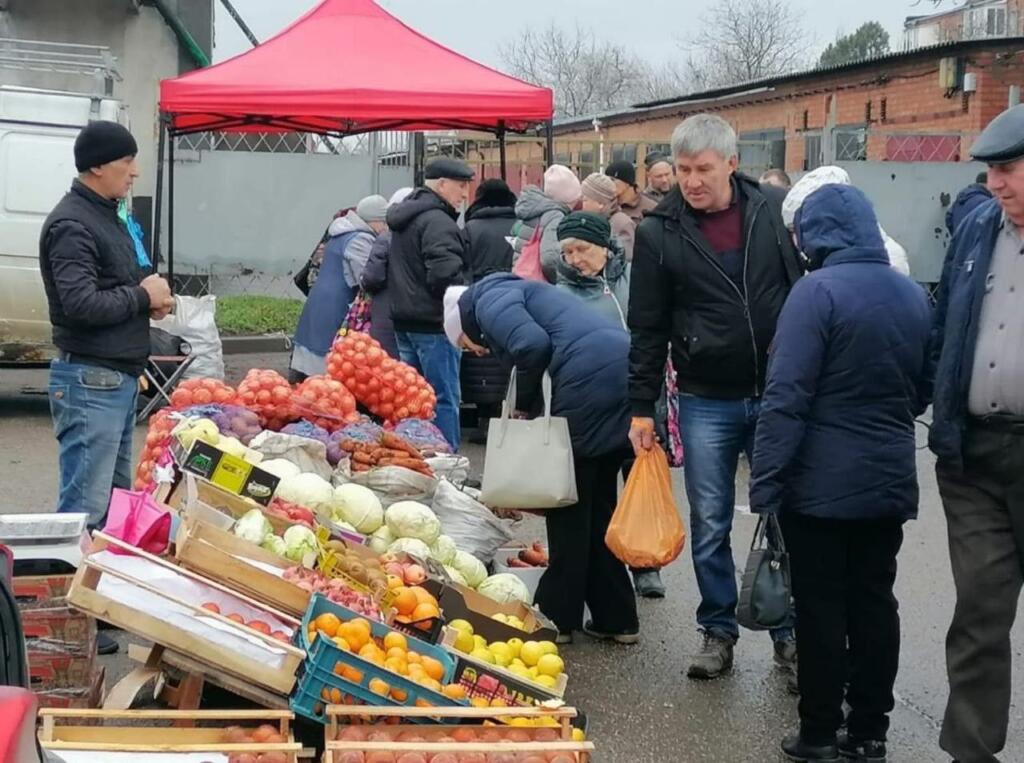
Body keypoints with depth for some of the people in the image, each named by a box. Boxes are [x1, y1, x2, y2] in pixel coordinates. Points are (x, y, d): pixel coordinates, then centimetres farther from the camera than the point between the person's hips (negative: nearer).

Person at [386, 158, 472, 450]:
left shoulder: (403, 219, 18)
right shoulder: (438, 222, -15)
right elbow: (446, 275, -24)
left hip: (403, 318, 10)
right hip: (433, 323, -10)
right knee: (444, 399, -7)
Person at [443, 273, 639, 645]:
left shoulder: (489, 300, 5)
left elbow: (533, 345, -16)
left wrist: (521, 404, 0)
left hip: (590, 381, -9)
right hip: (627, 374, 9)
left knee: (569, 505, 3)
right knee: (597, 505, 17)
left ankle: (558, 617, 12)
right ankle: (616, 619, 21)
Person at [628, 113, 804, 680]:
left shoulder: (778, 211, -2)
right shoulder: (659, 233, -3)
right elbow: (647, 330, 1)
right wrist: (642, 408, -1)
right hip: (707, 403, 0)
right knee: (710, 526, 7)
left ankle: (790, 631, 21)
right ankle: (718, 630, 22)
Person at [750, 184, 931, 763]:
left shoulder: (818, 291, -15)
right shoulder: (915, 295, 6)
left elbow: (787, 395, -19)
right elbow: (924, 390, 17)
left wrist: (765, 480, -16)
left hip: (822, 482, -6)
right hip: (890, 478, 6)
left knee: (822, 607, 3)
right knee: (874, 602, 12)